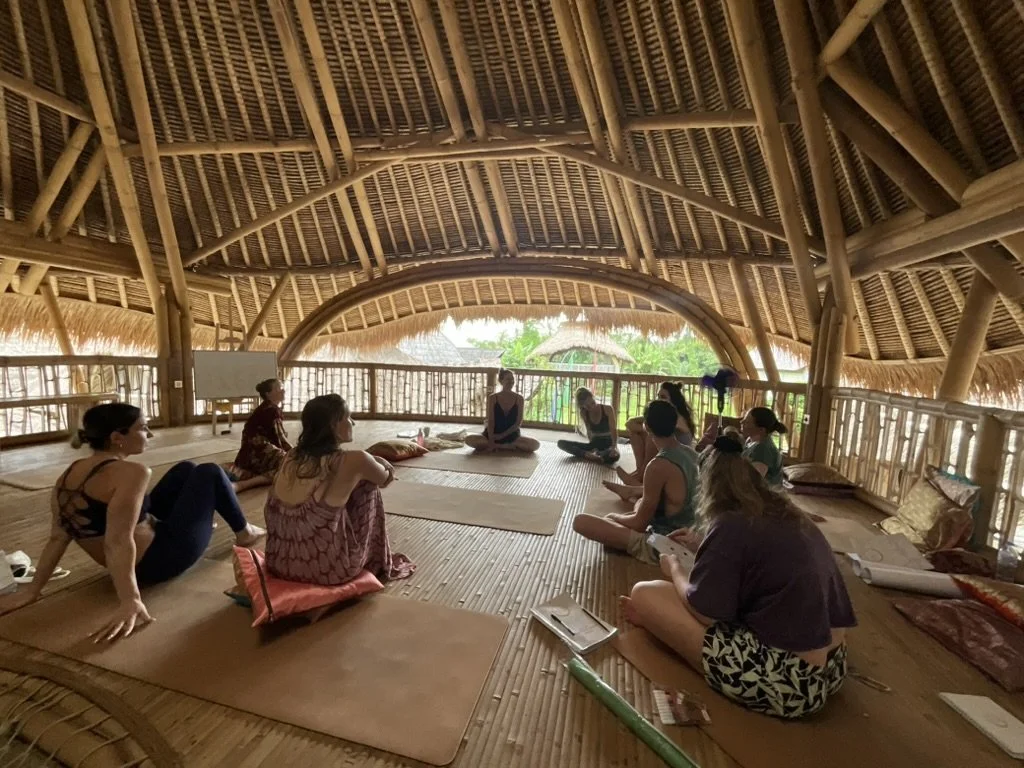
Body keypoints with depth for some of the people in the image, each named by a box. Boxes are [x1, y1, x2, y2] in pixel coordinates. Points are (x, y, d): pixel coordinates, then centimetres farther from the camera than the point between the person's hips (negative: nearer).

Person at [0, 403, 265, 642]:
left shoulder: (70, 473, 0)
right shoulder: (129, 472, -27)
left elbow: (58, 537, -2)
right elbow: (118, 542, -35)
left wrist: (32, 590, 2)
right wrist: (130, 601, -37)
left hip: (136, 562, 9)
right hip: (158, 560, -9)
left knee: (185, 469, 19)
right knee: (210, 472, 4)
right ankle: (244, 532, 20)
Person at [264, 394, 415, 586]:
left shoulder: (293, 456, 3)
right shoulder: (353, 461, -15)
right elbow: (385, 480, 7)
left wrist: (371, 463, 21)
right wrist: (383, 465, 28)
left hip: (279, 563, 6)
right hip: (326, 569, -6)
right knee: (368, 485, 9)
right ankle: (380, 565, 26)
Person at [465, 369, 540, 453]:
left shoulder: (519, 398, -3)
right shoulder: (492, 398, -5)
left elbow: (519, 423, -5)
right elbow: (490, 421, -11)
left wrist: (502, 435, -10)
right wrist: (491, 441, -23)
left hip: (512, 436, 0)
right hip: (494, 435, 0)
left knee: (535, 444, -26)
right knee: (469, 440, -26)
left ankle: (498, 447, -14)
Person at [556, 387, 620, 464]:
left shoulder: (608, 409, -10)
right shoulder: (584, 413, -2)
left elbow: (614, 430, -18)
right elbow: (589, 432, -3)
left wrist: (614, 447, -35)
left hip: (608, 444, -3)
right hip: (594, 444, 4)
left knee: (614, 456, -42)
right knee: (561, 443, -15)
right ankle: (590, 454, -28)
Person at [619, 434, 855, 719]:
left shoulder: (732, 526, -16)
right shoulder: (793, 519, 8)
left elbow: (702, 612, -13)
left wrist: (675, 569, 5)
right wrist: (703, 548, 29)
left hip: (784, 680, -9)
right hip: (830, 671, 9)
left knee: (644, 594, -4)